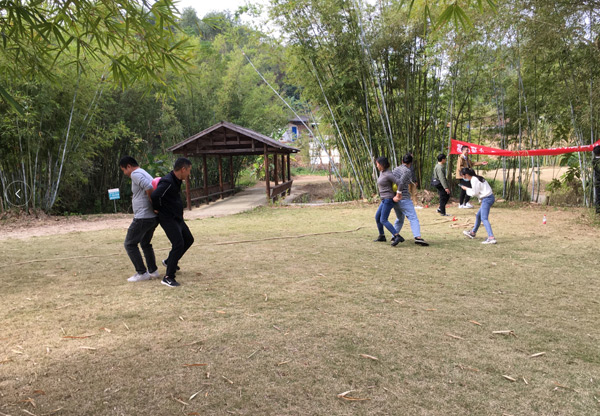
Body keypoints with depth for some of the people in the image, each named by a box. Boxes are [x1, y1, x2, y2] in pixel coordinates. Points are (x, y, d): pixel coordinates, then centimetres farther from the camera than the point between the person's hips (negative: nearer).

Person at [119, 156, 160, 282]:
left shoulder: (135, 174, -11)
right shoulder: (146, 174, 20)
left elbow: (149, 189, -25)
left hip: (143, 217, -10)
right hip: (153, 217, 10)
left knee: (130, 244, 1)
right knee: (145, 243, 21)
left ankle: (142, 273, 2)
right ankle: (153, 271, 21)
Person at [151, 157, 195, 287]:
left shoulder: (176, 181, 8)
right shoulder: (168, 182, -24)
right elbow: (155, 195, -38)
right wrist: (157, 208, -21)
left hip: (177, 218, 10)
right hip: (168, 219, -10)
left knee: (188, 240, 19)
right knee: (178, 244, -16)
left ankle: (170, 261, 37)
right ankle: (168, 277, -9)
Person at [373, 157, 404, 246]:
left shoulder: (388, 175, -19)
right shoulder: (382, 172, 10)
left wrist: (397, 196, -19)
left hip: (388, 199, -10)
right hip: (384, 200, 10)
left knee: (383, 220, -13)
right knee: (377, 217, 18)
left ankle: (397, 236, -20)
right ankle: (382, 236, 31)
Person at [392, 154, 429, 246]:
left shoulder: (395, 170, 14)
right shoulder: (407, 171, -10)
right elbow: (402, 182, -25)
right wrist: (399, 194, -20)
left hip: (394, 199, 8)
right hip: (403, 198, -8)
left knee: (400, 218, 24)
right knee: (413, 218, -12)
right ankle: (417, 237, -27)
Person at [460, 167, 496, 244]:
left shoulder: (474, 180, -15)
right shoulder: (477, 178, 14)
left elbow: (474, 193, -13)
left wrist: (466, 189, -2)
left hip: (487, 199, -10)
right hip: (489, 198, 10)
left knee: (484, 218, -16)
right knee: (478, 215, 23)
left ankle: (491, 237, -28)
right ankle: (473, 233, 41)